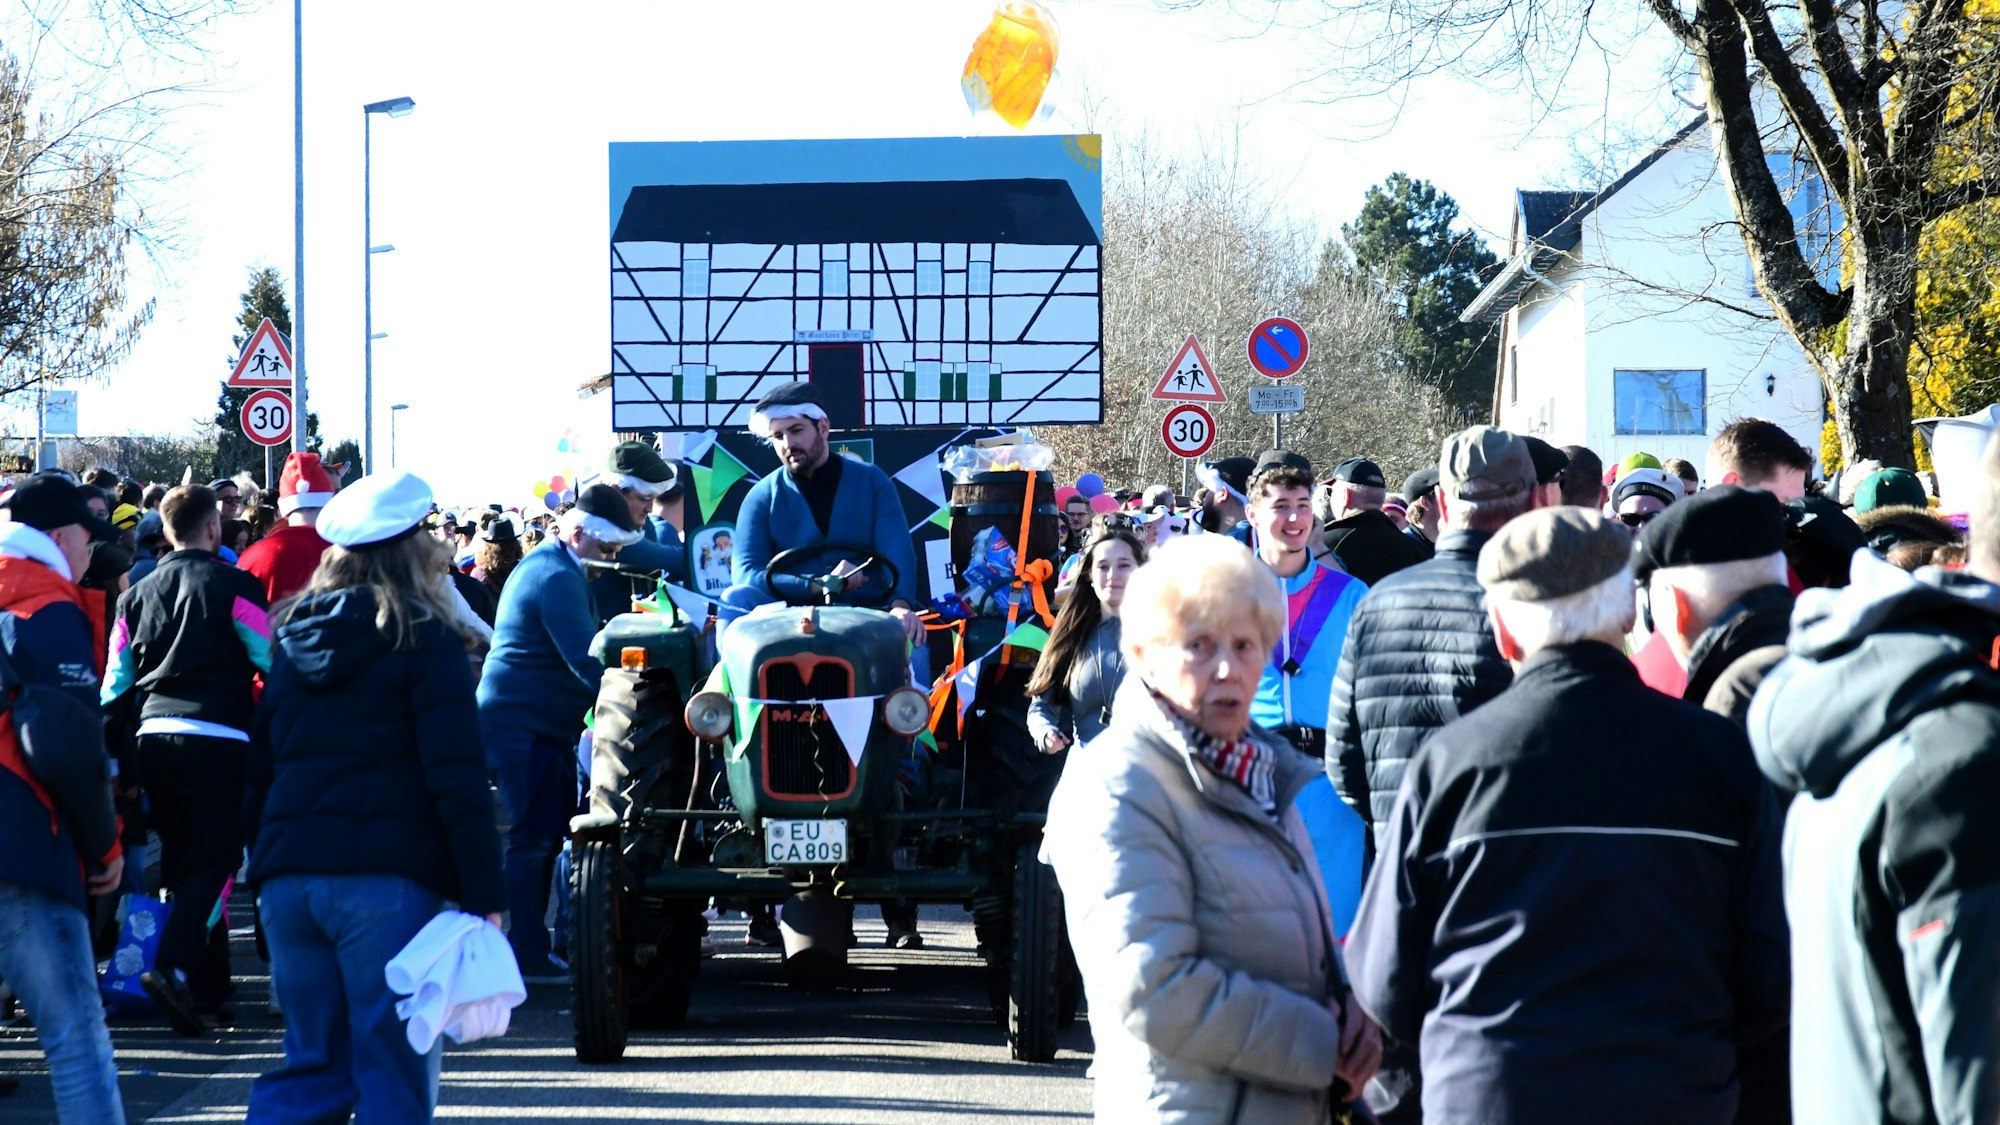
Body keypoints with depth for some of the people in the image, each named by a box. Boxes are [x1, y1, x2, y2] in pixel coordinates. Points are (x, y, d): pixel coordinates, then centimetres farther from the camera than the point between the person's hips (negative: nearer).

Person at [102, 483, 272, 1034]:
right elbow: (272, 660, -4)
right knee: (214, 861, -5)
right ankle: (174, 967, -25)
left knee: (181, 861, 14)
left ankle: (208, 987, 15)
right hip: (217, 736, -5)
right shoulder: (232, 585, -2)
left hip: (154, 736, 5)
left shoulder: (138, 595, 14)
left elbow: (115, 682, 15)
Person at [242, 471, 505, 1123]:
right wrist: (483, 892, -10)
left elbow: (261, 771, 18)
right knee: (393, 1069, -2)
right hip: (384, 877, -6)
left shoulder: (295, 639, 15)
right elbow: (456, 778, -10)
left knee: (313, 1061, 13)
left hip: (287, 879, 6)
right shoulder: (424, 640, -3)